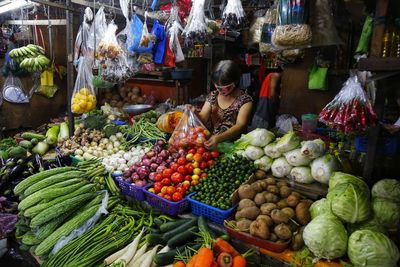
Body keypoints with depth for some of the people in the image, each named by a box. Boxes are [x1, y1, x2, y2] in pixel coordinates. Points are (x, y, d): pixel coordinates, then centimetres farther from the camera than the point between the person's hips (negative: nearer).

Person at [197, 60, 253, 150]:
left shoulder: (245, 100, -5)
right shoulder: (212, 96, 11)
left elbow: (240, 125, -16)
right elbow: (203, 117, 3)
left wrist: (219, 138, -33)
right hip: (212, 142, 4)